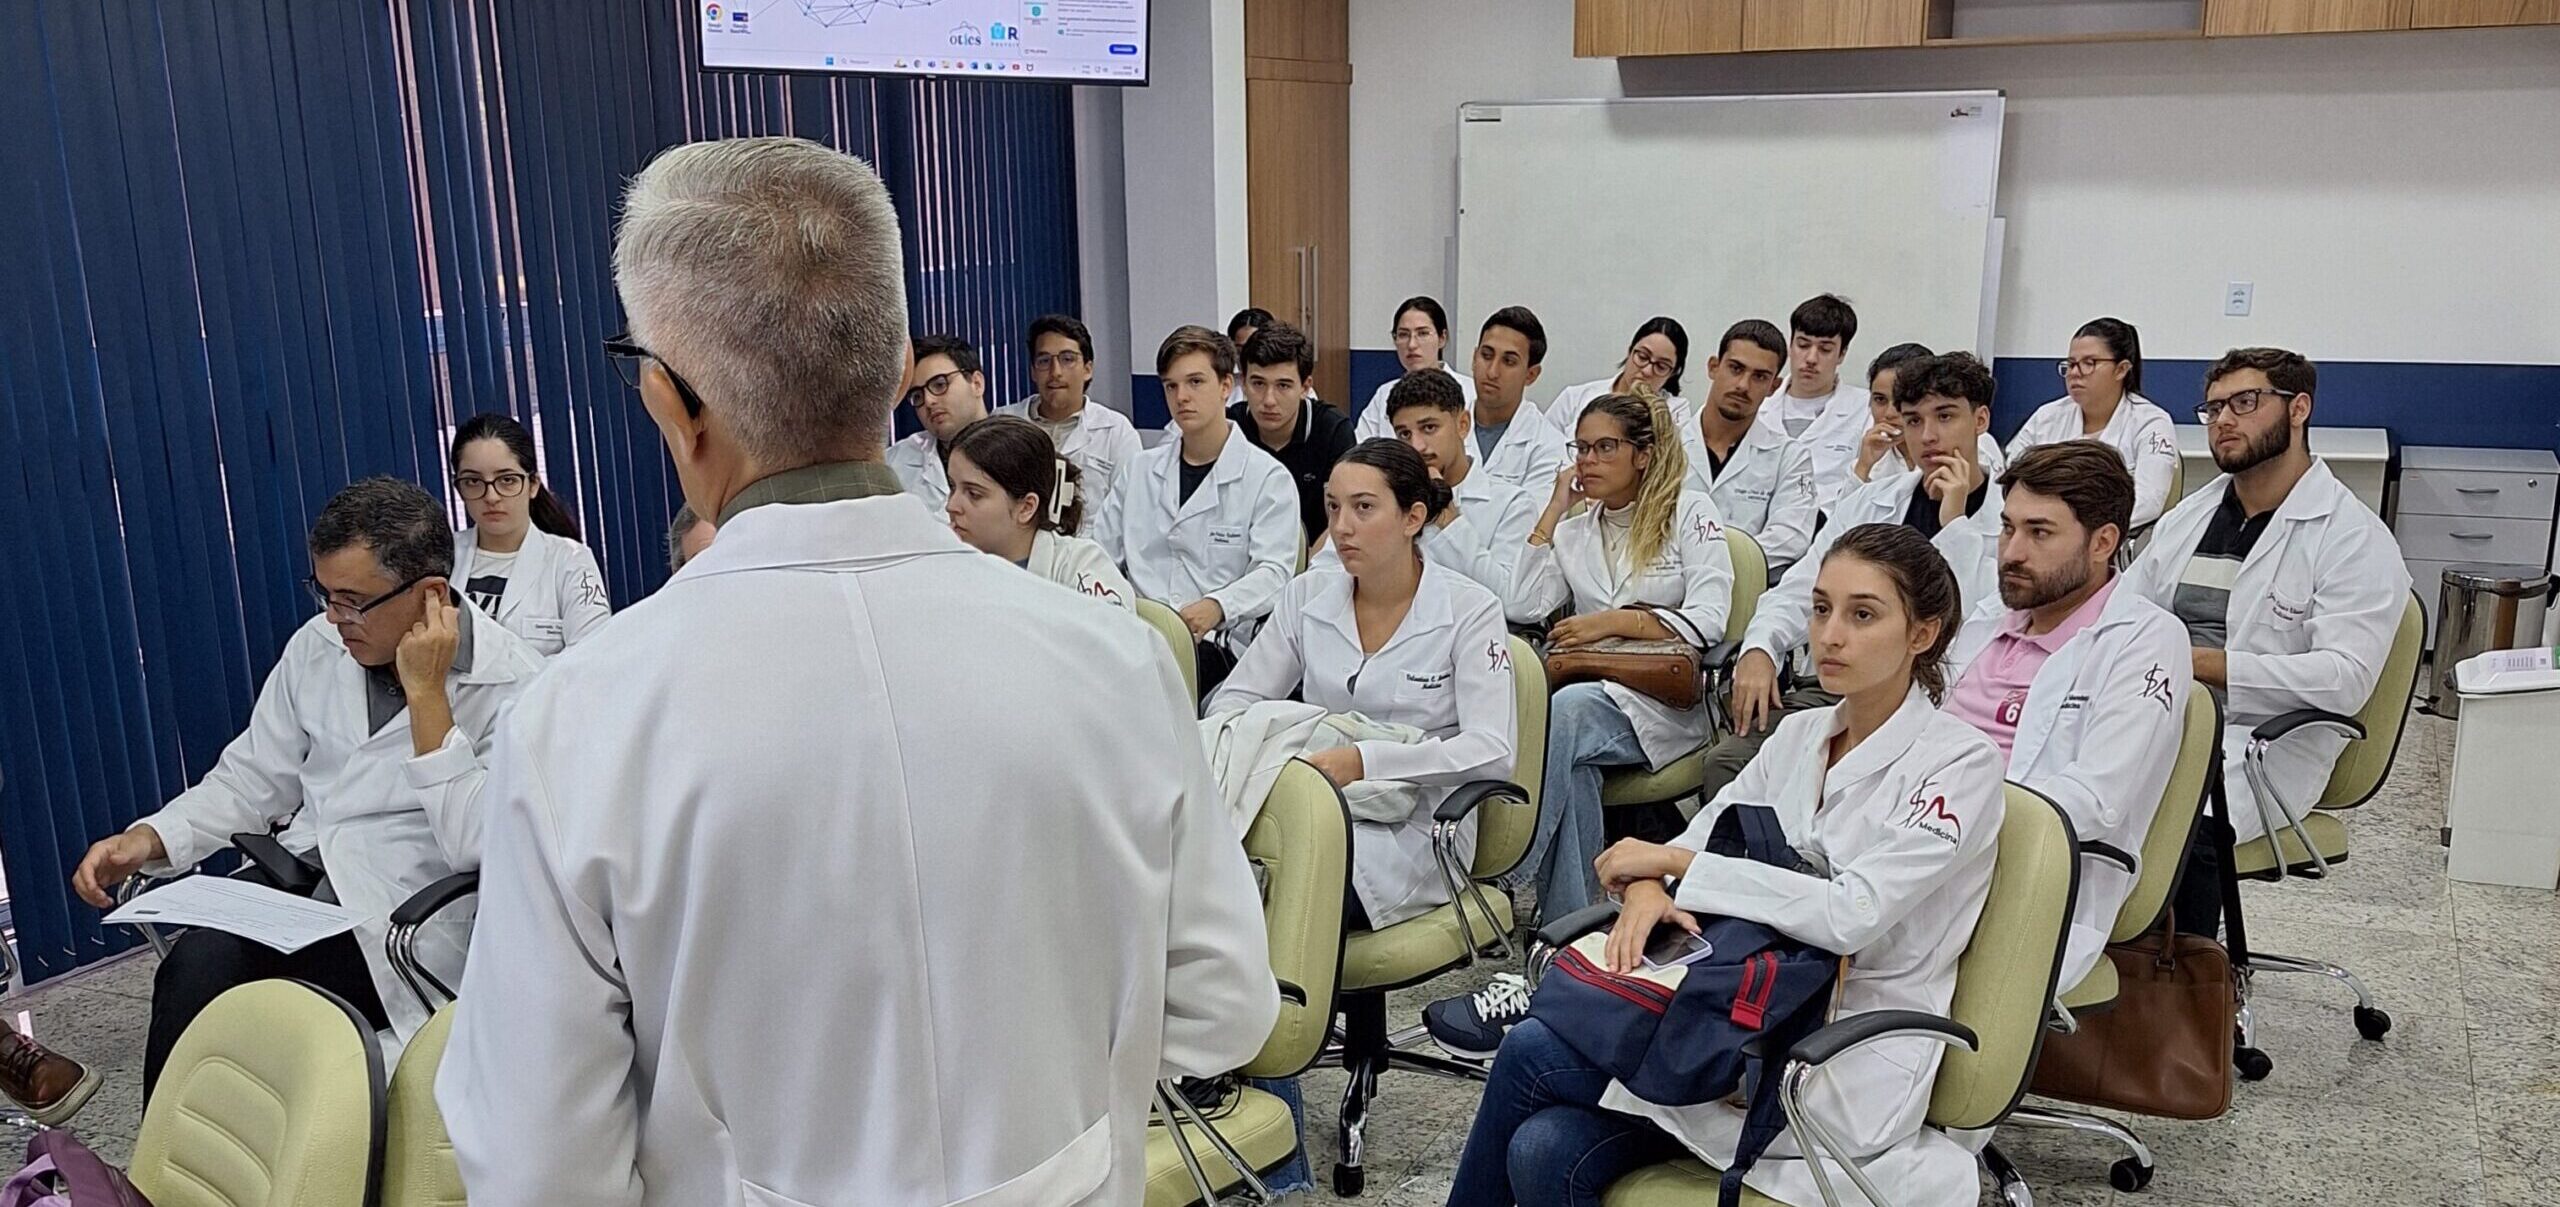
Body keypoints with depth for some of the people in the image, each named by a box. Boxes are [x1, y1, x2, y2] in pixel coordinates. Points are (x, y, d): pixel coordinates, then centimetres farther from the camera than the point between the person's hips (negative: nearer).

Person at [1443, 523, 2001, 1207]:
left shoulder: (1961, 764, -9)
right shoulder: (1799, 736, 11)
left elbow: (1851, 914, -22)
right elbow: (1694, 842, 9)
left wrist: (1673, 863, -15)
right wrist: (1647, 888, -17)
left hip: (1849, 1069, -5)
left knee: (1531, 1054, -16)